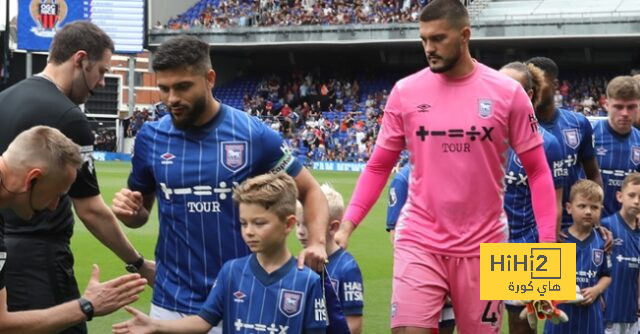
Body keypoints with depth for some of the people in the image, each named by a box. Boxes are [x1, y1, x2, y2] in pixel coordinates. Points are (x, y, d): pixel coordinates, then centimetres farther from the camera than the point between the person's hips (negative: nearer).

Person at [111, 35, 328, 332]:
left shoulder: (254, 134, -7)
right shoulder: (151, 137, 1)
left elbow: (310, 191, 2)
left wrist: (317, 243, -15)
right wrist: (128, 211, -10)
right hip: (171, 303, 2)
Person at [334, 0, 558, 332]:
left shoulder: (507, 92, -4)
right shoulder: (405, 91, -1)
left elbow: (537, 171, 1)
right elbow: (378, 166, 6)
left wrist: (548, 243, -6)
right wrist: (347, 225, -4)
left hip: (482, 245, 0)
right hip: (419, 241, 0)